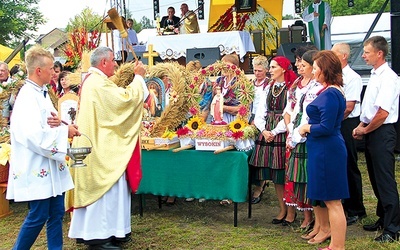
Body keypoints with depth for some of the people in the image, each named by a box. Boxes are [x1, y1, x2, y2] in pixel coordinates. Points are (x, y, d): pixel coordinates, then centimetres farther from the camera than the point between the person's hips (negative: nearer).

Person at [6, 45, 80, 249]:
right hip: (37, 169, -9)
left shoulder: (42, 94, 11)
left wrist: (58, 123, -5)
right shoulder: (27, 96, -17)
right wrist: (65, 131, -16)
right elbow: (35, 135, -27)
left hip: (51, 167, 9)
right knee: (38, 217, 0)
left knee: (56, 213, 12)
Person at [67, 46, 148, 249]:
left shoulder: (91, 81, 16)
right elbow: (128, 98, -22)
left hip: (98, 145, 11)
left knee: (104, 187, 15)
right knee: (105, 188, -5)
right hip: (102, 148, -11)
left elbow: (116, 101, 19)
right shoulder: (99, 83, -19)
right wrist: (138, 77, -9)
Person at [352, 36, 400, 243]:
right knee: (375, 179, 17)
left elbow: (383, 113, -22)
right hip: (370, 133, 10)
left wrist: (365, 130, -10)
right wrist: (361, 126, 7)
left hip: (382, 133, -10)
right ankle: (383, 219, 30)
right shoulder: (375, 76, 13)